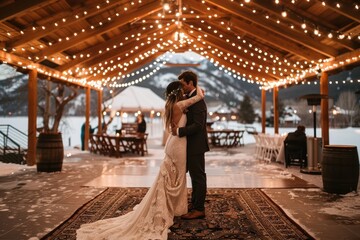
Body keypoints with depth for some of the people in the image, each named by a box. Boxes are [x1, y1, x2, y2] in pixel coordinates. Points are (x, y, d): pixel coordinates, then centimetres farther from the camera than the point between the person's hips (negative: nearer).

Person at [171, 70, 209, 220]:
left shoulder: (197, 101, -19)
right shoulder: (190, 98, 12)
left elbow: (198, 125, -25)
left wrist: (179, 131, -22)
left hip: (196, 145, -10)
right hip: (191, 145, 10)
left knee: (198, 176, -1)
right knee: (195, 175, 18)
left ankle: (199, 209, 9)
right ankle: (194, 203, 32)